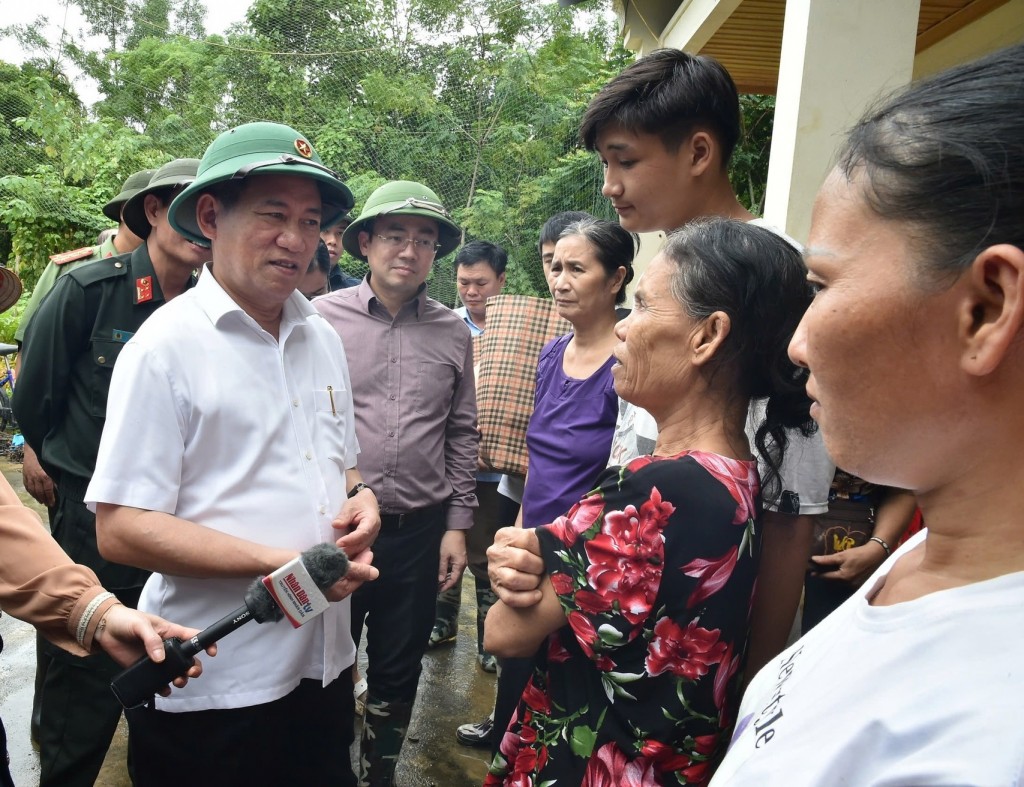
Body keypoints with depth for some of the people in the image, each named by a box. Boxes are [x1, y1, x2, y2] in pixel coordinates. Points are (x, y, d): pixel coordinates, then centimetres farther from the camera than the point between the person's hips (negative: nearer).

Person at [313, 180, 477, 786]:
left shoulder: (453, 332, 3)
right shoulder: (323, 317, -5)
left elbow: (462, 435, 7)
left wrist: (457, 524, 5)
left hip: (420, 529, 2)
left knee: (399, 671, 18)